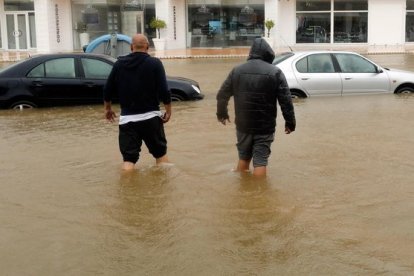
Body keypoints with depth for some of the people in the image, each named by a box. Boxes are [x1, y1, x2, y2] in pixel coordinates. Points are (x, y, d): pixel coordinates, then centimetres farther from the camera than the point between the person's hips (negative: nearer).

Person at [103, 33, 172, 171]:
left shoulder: (119, 64, 3)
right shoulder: (154, 63, -6)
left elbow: (108, 90, 8)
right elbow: (164, 91, -12)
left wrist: (107, 108, 23)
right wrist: (168, 111, 1)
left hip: (127, 118, 2)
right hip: (150, 117, -2)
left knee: (128, 159, 3)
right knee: (160, 153, 14)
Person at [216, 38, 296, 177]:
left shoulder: (237, 70, 3)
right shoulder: (275, 72, -6)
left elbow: (222, 95, 9)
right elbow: (286, 101, -9)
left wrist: (221, 113, 25)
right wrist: (290, 122, 0)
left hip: (243, 125, 3)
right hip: (265, 127, -3)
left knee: (244, 157, 19)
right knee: (260, 161, 1)